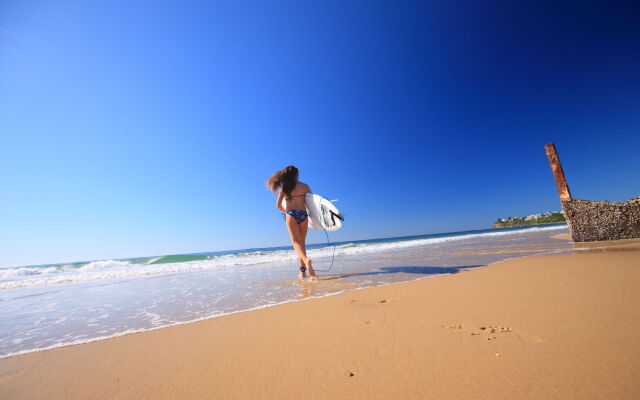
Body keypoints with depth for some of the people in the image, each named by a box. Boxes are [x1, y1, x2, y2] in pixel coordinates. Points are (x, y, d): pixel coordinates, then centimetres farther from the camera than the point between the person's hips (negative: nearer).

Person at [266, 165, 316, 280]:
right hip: (303, 214, 1)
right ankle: (303, 271, 9)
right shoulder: (305, 186, 10)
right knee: (302, 242, 10)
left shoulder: (283, 187, 11)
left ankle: (306, 260, -37)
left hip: (291, 214, -1)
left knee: (296, 241, -8)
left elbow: (278, 205, 11)